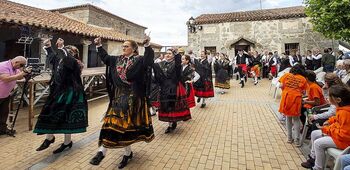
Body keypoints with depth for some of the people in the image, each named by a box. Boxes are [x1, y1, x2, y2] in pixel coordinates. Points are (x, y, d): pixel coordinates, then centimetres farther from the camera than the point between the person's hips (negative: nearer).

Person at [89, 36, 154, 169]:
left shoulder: (139, 60, -6)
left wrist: (147, 46, -38)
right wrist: (99, 46, 15)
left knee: (126, 123, 1)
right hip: (118, 96, 5)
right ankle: (102, 151, 13)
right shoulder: (117, 59, 12)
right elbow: (105, 57, 24)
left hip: (132, 97, -5)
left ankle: (127, 153, 20)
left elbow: (148, 60, -26)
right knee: (113, 122, 5)